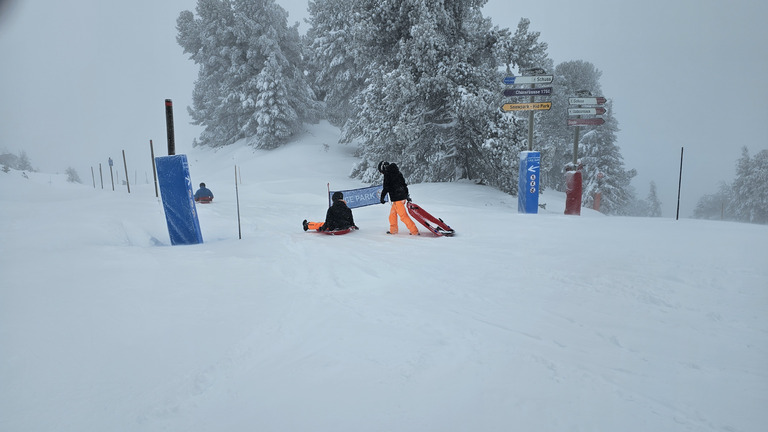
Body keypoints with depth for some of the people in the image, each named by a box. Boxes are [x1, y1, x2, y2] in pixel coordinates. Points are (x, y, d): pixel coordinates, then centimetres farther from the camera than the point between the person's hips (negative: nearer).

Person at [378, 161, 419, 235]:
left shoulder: (387, 173, -7)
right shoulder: (397, 172, 17)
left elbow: (386, 187, -12)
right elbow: (404, 183, 20)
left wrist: (382, 196, -3)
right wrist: (407, 195, 25)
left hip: (397, 198, -9)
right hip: (403, 196, 9)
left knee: (403, 216, -8)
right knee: (392, 213, 20)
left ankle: (414, 231, -9)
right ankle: (393, 230, 26)